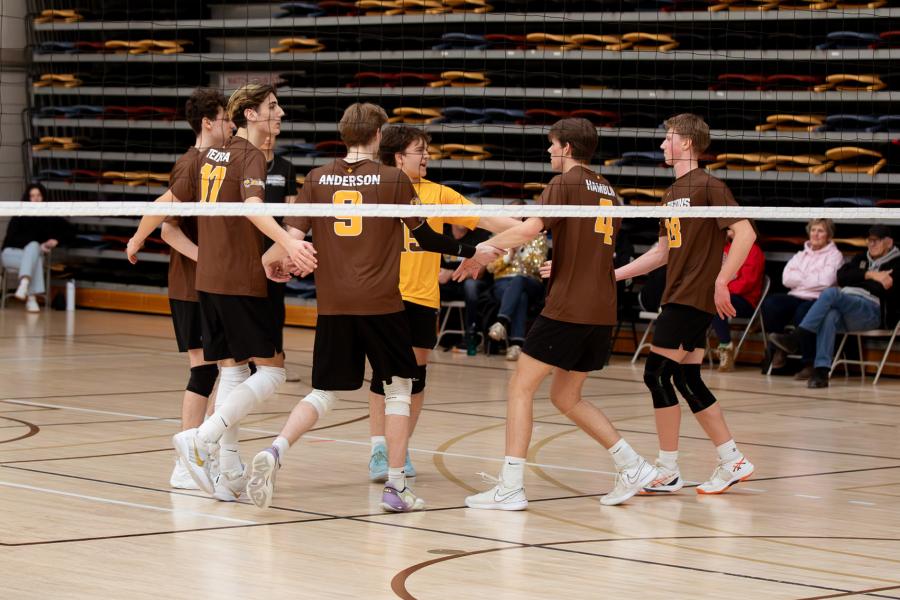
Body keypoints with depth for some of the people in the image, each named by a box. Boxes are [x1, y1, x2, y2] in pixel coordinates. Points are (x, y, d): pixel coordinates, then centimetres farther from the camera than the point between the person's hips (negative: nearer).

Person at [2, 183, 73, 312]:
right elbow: (12, 238, -14)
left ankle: (23, 286, -53)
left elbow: (70, 233, 5)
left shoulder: (51, 217, 2)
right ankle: (31, 299, -49)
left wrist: (56, 241, -16)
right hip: (12, 253, -2)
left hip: (33, 253, 2)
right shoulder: (19, 216, -5)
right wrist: (38, 246, -24)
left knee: (33, 246, -34)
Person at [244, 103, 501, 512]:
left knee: (324, 393, 11)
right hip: (381, 303, -3)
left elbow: (293, 234, 1)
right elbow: (424, 237, 1)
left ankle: (274, 451, -14)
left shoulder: (318, 179, 4)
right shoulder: (394, 180, -3)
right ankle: (395, 486, 8)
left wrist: (276, 259, 22)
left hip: (332, 305, 3)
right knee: (398, 387, 12)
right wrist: (470, 252, 14)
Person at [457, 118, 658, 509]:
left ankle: (510, 488, -8)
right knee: (566, 397, 19)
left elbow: (529, 229, -20)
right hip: (602, 311, 8)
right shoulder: (607, 191, 18)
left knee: (520, 389, -2)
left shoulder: (564, 184, -6)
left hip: (566, 308, -8)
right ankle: (632, 466, 13)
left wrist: (483, 249, -12)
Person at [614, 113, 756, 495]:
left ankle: (667, 471, -3)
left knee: (657, 373, -9)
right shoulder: (672, 193, 17)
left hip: (694, 298, -9)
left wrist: (722, 281, -22)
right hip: (679, 297, 9)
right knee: (686, 380, 8)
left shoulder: (708, 186, -10)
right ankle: (732, 462, 13)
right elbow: (662, 252, 24)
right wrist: (617, 273, 20)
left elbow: (745, 232, -18)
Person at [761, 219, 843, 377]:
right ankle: (778, 351, -11)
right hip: (795, 298, 5)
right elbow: (787, 279, 7)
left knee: (803, 310, -39)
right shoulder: (800, 255, 24)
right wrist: (812, 279, -3)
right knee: (769, 303, -25)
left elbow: (825, 281, -10)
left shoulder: (834, 255, 8)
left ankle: (809, 364, -28)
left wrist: (800, 278, 1)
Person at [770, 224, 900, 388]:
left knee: (831, 293, -31)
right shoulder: (861, 258, 28)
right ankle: (821, 372, -45)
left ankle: (794, 338, -36)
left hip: (872, 310, -4)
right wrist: (869, 275, -2)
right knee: (830, 316, -35)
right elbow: (841, 277, 10)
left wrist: (859, 279, -1)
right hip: (846, 307, 4)